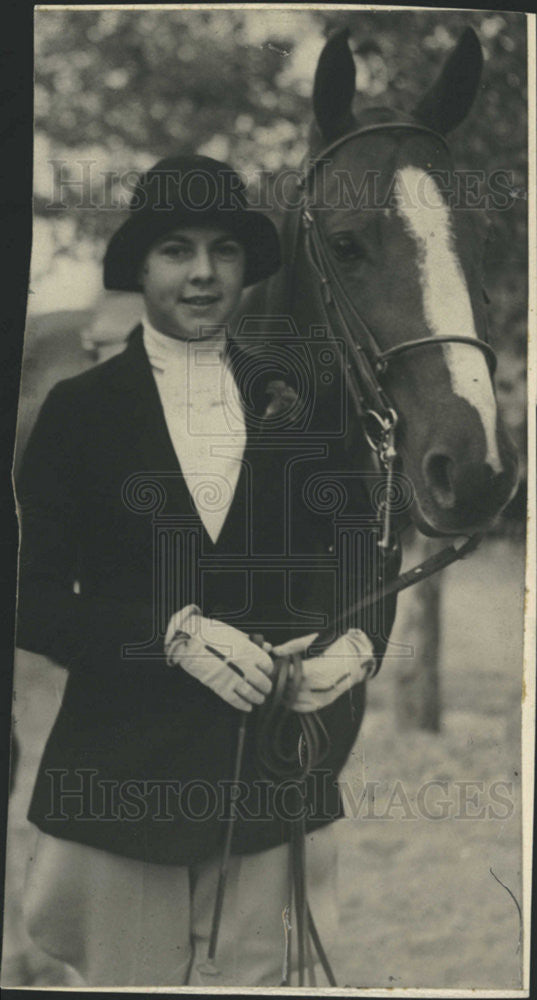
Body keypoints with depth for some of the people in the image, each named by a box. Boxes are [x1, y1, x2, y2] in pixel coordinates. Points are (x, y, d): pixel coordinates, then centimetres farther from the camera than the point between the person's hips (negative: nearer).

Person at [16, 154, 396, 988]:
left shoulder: (295, 408, 7)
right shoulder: (79, 410, 0)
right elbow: (33, 600, -4)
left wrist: (356, 644, -11)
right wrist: (170, 633, -18)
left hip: (277, 776, 2)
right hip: (123, 776, -1)